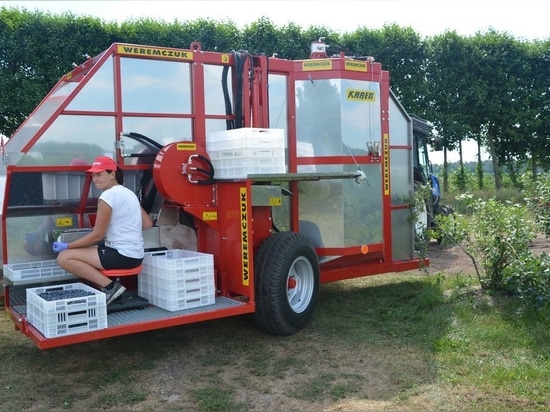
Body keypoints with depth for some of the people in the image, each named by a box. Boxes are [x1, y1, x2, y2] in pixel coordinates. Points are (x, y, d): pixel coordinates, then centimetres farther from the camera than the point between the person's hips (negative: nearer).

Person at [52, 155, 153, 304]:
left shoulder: (108, 195, -13)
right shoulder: (128, 192, 13)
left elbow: (97, 235, -10)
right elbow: (148, 224, 15)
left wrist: (67, 246, -1)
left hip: (123, 255, -10)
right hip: (134, 254, 10)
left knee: (64, 257, -8)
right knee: (78, 252, 22)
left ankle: (109, 286, -11)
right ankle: (108, 286, 8)